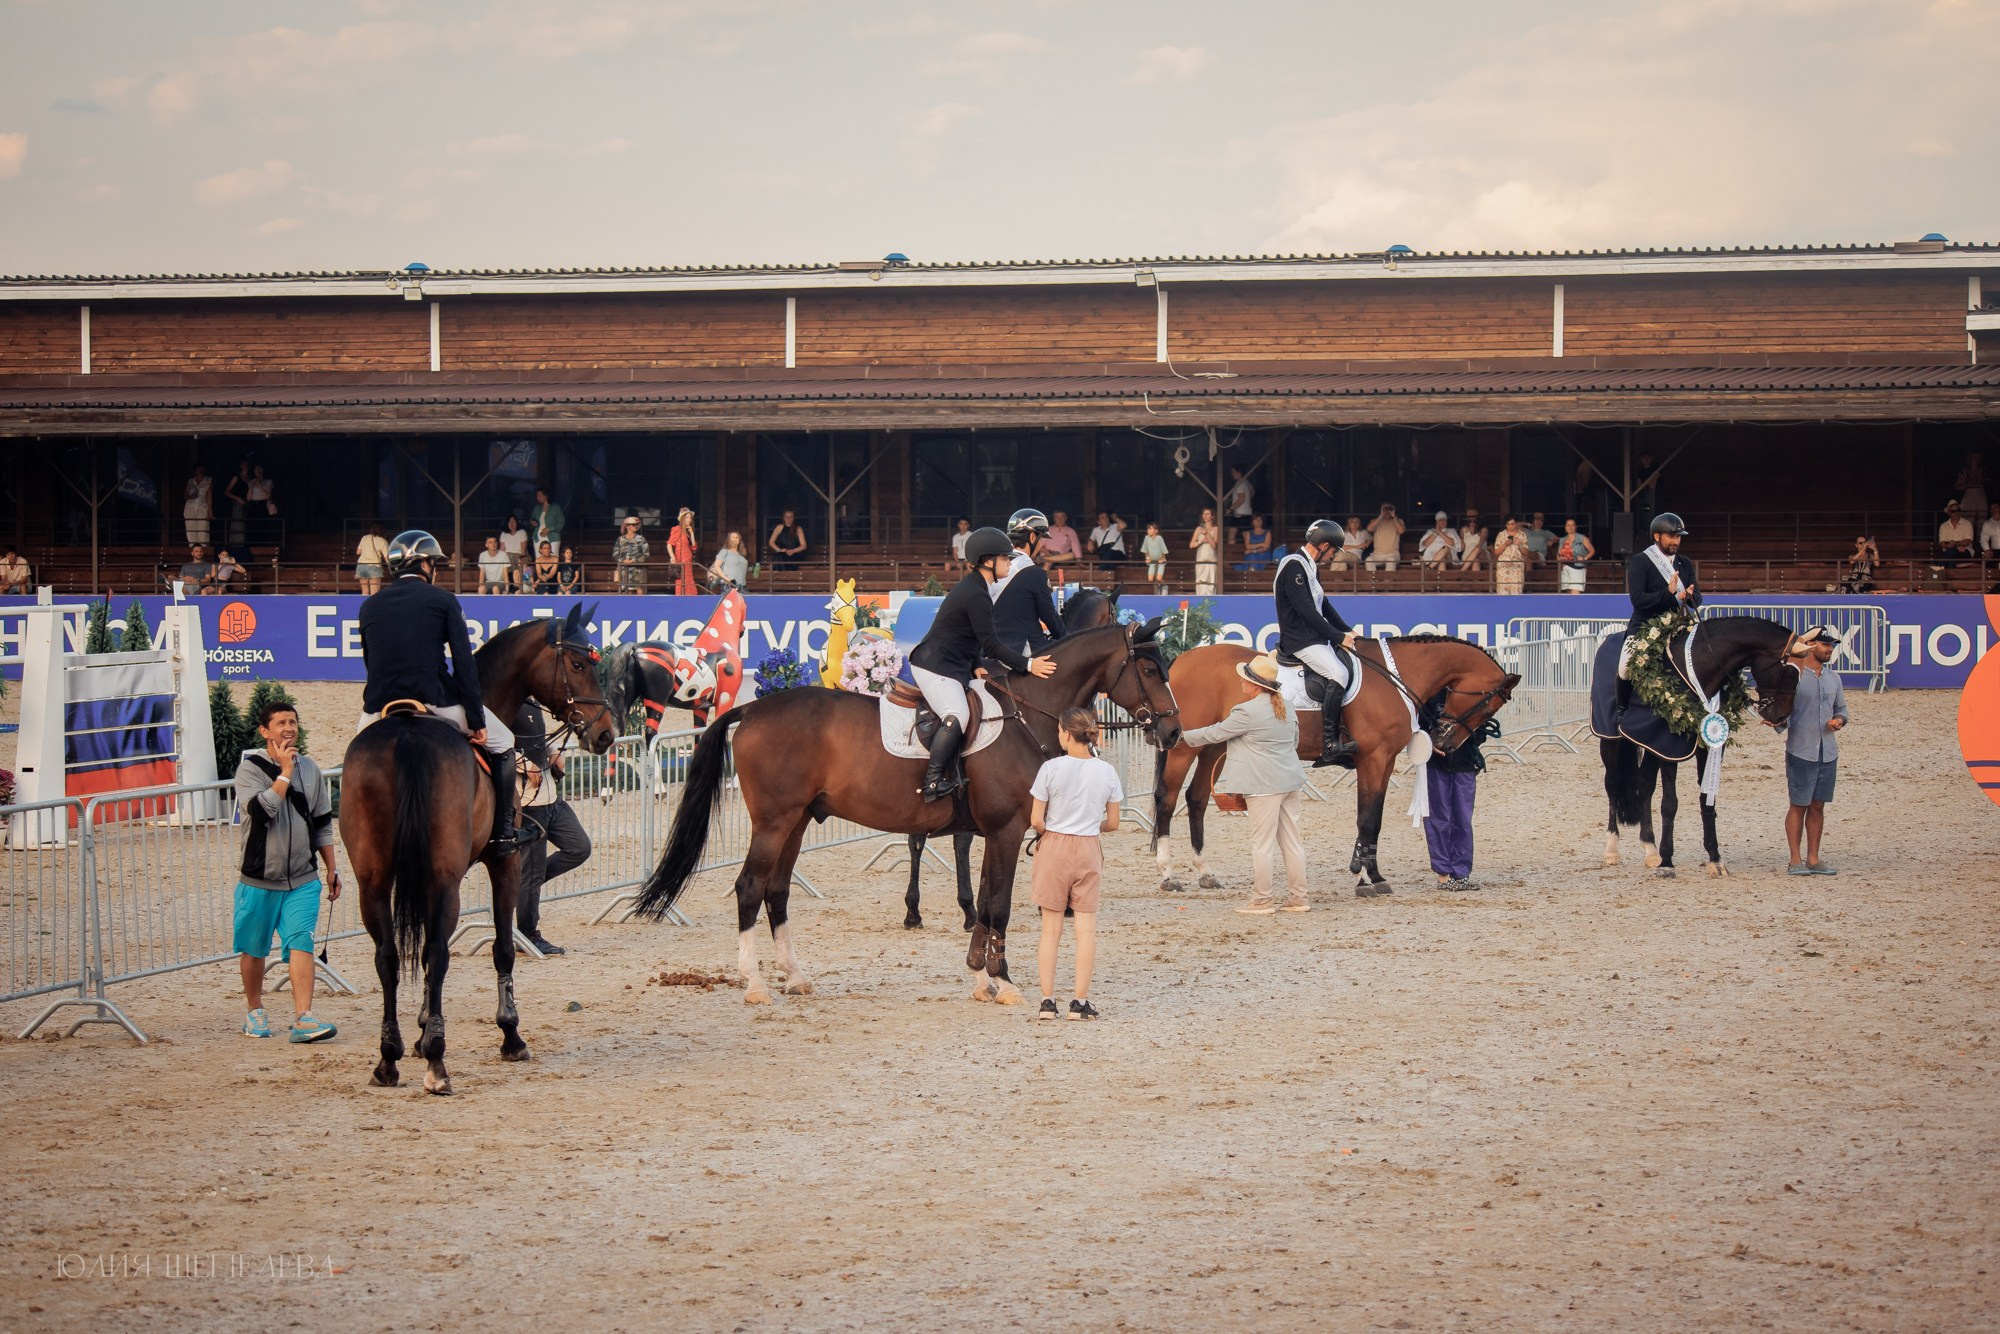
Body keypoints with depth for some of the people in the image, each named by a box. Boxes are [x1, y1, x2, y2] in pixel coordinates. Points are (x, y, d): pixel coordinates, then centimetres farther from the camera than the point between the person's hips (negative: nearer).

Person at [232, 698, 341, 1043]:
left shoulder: (310, 769, 8)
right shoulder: (250, 768, -6)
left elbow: (322, 824, 15)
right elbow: (261, 810, -24)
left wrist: (332, 868, 13)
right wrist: (285, 772, -19)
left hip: (302, 879, 2)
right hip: (258, 878, -2)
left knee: (301, 944, -11)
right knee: (253, 949, 9)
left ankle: (303, 1019, -17)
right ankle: (254, 1011, 29)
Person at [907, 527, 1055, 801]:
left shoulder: (971, 587, 14)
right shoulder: (977, 596, -20)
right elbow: (991, 645, -19)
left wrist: (977, 666, 9)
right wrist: (1028, 665, -14)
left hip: (953, 665, 12)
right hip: (935, 667, -12)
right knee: (957, 716, -27)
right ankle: (932, 781, -28)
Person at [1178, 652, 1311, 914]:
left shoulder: (1248, 712, -16)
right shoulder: (1285, 707, 9)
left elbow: (1214, 734, -7)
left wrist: (1185, 736, 7)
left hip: (1264, 784, -8)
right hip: (1290, 781, 8)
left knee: (1261, 843, -1)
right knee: (1291, 840, 11)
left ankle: (1261, 900, 4)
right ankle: (1298, 897, 14)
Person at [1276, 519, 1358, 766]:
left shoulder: (1310, 567, 17)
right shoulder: (1293, 566, -15)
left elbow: (1323, 605, 23)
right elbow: (1306, 611, -21)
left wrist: (1347, 631, 12)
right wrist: (1339, 637, -16)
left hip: (1315, 636, 11)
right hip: (1299, 641, -11)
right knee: (1338, 674, -26)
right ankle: (1329, 745, -27)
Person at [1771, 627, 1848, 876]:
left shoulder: (1834, 678, 12)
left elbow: (1841, 709, 19)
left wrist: (1839, 721, -2)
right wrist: (1779, 722, -27)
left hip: (1828, 752, 5)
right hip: (1801, 751, -5)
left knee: (1818, 806, 8)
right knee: (1799, 806, -2)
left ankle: (1813, 859, 14)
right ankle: (1795, 860, 3)